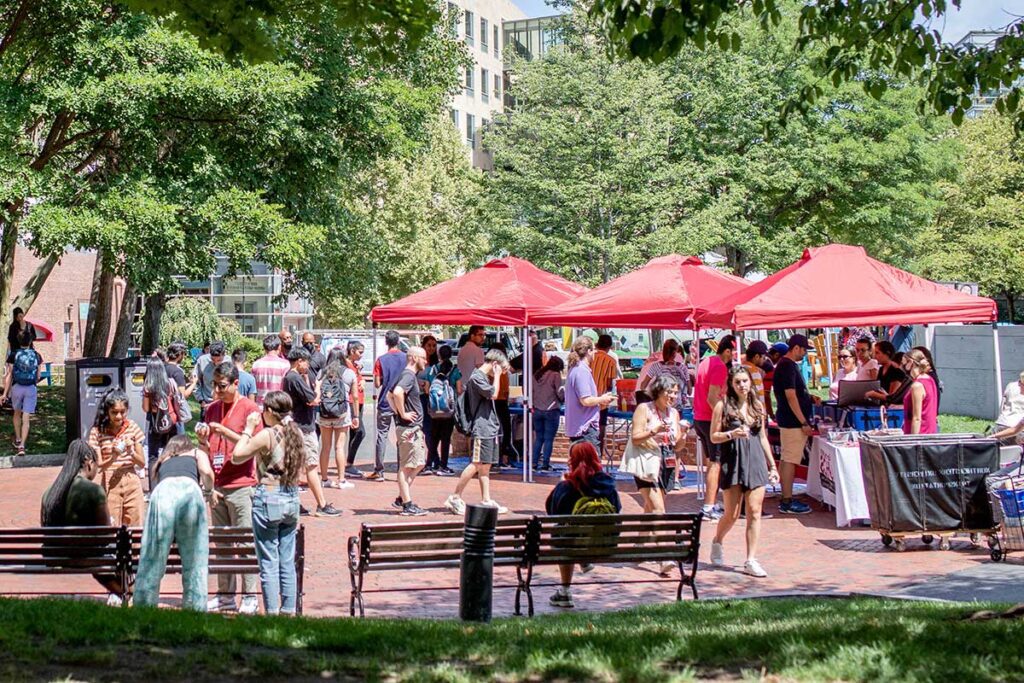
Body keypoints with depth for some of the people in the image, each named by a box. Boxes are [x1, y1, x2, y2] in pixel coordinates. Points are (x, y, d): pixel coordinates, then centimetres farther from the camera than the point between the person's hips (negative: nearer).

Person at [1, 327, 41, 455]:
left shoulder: (13, 355, -5)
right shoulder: (37, 356, 0)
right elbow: (38, 376, 5)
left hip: (17, 387, 0)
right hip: (31, 388, 0)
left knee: (17, 413, 24)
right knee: (26, 419, -2)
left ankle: (18, 440, 31)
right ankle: (22, 446, -11)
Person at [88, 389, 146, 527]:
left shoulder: (132, 427, 1)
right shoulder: (98, 431, -6)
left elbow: (142, 463, 4)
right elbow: (99, 466, -8)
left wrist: (131, 452, -15)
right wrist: (113, 458, -26)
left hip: (132, 483, 2)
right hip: (110, 484, -2)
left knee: (134, 527, 5)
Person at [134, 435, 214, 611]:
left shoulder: (163, 461, 38)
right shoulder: (197, 454, 30)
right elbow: (207, 472, 11)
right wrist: (209, 491, 28)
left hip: (163, 491, 2)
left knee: (153, 556, 1)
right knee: (194, 557, 3)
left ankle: (144, 607, -2)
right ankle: (195, 607, 0)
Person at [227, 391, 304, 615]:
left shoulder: (267, 435, -13)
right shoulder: (297, 434, 5)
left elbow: (237, 456, -6)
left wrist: (248, 429, 0)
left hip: (268, 499, -6)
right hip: (292, 500, 6)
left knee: (268, 563, 0)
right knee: (288, 562, 11)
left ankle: (272, 613, 1)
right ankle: (289, 612, 14)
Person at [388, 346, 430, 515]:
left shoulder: (410, 375, 16)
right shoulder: (409, 375, -14)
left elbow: (390, 396, 26)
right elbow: (397, 392, -34)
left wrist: (399, 411, 14)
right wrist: (403, 414, -23)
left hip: (414, 427, 10)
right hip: (408, 427, -10)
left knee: (418, 463, 15)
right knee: (407, 466, -4)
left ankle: (402, 498, 20)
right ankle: (407, 505, 0)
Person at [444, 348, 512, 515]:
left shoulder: (485, 377, 18)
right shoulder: (476, 377, -13)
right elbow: (493, 394, -19)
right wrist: (497, 375, -8)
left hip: (490, 428, 10)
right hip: (481, 428, -10)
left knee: (486, 466, 9)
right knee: (476, 464, -11)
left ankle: (486, 500, 10)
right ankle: (455, 498, -7)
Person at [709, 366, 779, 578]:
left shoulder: (757, 406, 11)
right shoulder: (723, 406, -2)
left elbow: (763, 437, 16)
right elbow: (713, 436, -1)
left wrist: (772, 465, 16)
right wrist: (732, 434, -20)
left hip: (756, 461, 4)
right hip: (733, 462, -3)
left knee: (755, 512, -3)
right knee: (732, 514, 1)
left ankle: (751, 560, 1)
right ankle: (717, 542, 31)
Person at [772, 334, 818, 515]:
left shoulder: (788, 365, 16)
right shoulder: (788, 366, -16)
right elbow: (791, 397, -21)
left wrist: (809, 398, 12)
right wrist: (804, 422, -20)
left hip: (788, 421, 11)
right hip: (793, 422, -11)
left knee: (787, 460, 13)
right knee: (789, 461, -7)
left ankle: (787, 499, 18)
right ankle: (787, 502, -5)